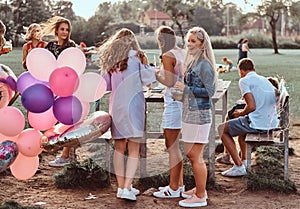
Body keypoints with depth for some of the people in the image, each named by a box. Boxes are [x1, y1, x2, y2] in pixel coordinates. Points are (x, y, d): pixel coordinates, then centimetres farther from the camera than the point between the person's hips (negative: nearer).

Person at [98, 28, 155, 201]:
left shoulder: (110, 60, 8)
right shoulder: (135, 58, -6)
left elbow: (106, 85, 12)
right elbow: (149, 80, -3)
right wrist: (146, 63, 10)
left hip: (116, 107, 5)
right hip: (133, 105, -5)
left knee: (119, 148, 13)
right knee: (134, 150, -1)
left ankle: (121, 187, 16)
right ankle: (127, 188, -8)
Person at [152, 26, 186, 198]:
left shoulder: (168, 56, -13)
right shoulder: (184, 53, 12)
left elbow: (170, 82, -19)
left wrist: (156, 76, -3)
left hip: (174, 102, -9)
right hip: (184, 99, 9)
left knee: (172, 146, -2)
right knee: (176, 145, 17)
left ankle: (174, 189, 3)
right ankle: (179, 183, 24)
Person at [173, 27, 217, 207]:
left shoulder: (205, 65, -14)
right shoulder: (192, 62, 14)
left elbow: (209, 91, -18)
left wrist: (186, 89, -19)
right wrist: (179, 92, 12)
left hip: (200, 115, -10)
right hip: (190, 114, 10)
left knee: (196, 157, -4)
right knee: (191, 154, 16)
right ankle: (199, 189, 30)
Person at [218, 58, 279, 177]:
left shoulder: (244, 80, -6)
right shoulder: (265, 80, 18)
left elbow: (252, 107, -18)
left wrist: (241, 113, 4)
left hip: (257, 124, -8)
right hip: (273, 124, 8)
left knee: (222, 129, 11)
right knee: (242, 126, 36)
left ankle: (239, 167, 3)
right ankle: (244, 160, 37)